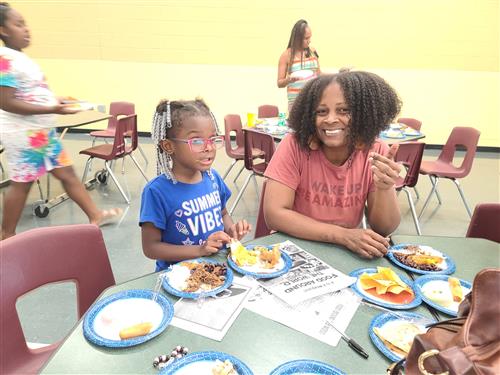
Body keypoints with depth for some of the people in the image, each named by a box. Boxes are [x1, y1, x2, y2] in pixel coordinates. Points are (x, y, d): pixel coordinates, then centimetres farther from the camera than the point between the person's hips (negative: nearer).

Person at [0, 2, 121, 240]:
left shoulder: (20, 57, 11)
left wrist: (56, 102, 15)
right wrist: (51, 110, -27)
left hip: (42, 130, 9)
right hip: (23, 133, -9)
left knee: (66, 172, 11)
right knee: (21, 182, 2)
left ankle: (95, 216, 19)